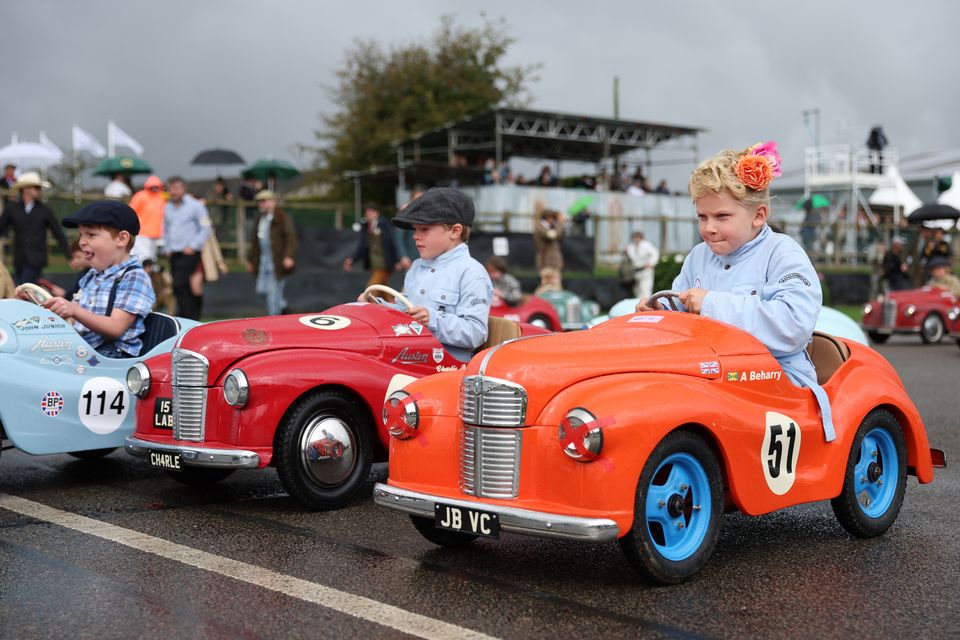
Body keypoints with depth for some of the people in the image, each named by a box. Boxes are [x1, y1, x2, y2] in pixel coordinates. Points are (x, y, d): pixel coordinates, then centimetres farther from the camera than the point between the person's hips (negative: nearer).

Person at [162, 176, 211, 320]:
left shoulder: (195, 206, -2)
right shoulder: (167, 208, 16)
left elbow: (205, 229, -5)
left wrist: (192, 247, -12)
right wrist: (167, 248, 12)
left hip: (189, 253, -7)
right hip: (174, 254, 7)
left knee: (179, 285, -19)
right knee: (181, 288, 7)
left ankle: (188, 319, -16)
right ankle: (194, 319, 15)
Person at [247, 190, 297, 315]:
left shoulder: (283, 218, -6)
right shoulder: (260, 219, 17)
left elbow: (291, 238, -13)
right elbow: (255, 241, 22)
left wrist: (289, 256, -24)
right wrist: (251, 260, 22)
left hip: (277, 261, -7)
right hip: (263, 260, 7)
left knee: (274, 291, -6)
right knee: (262, 288, 6)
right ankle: (283, 307, 27)